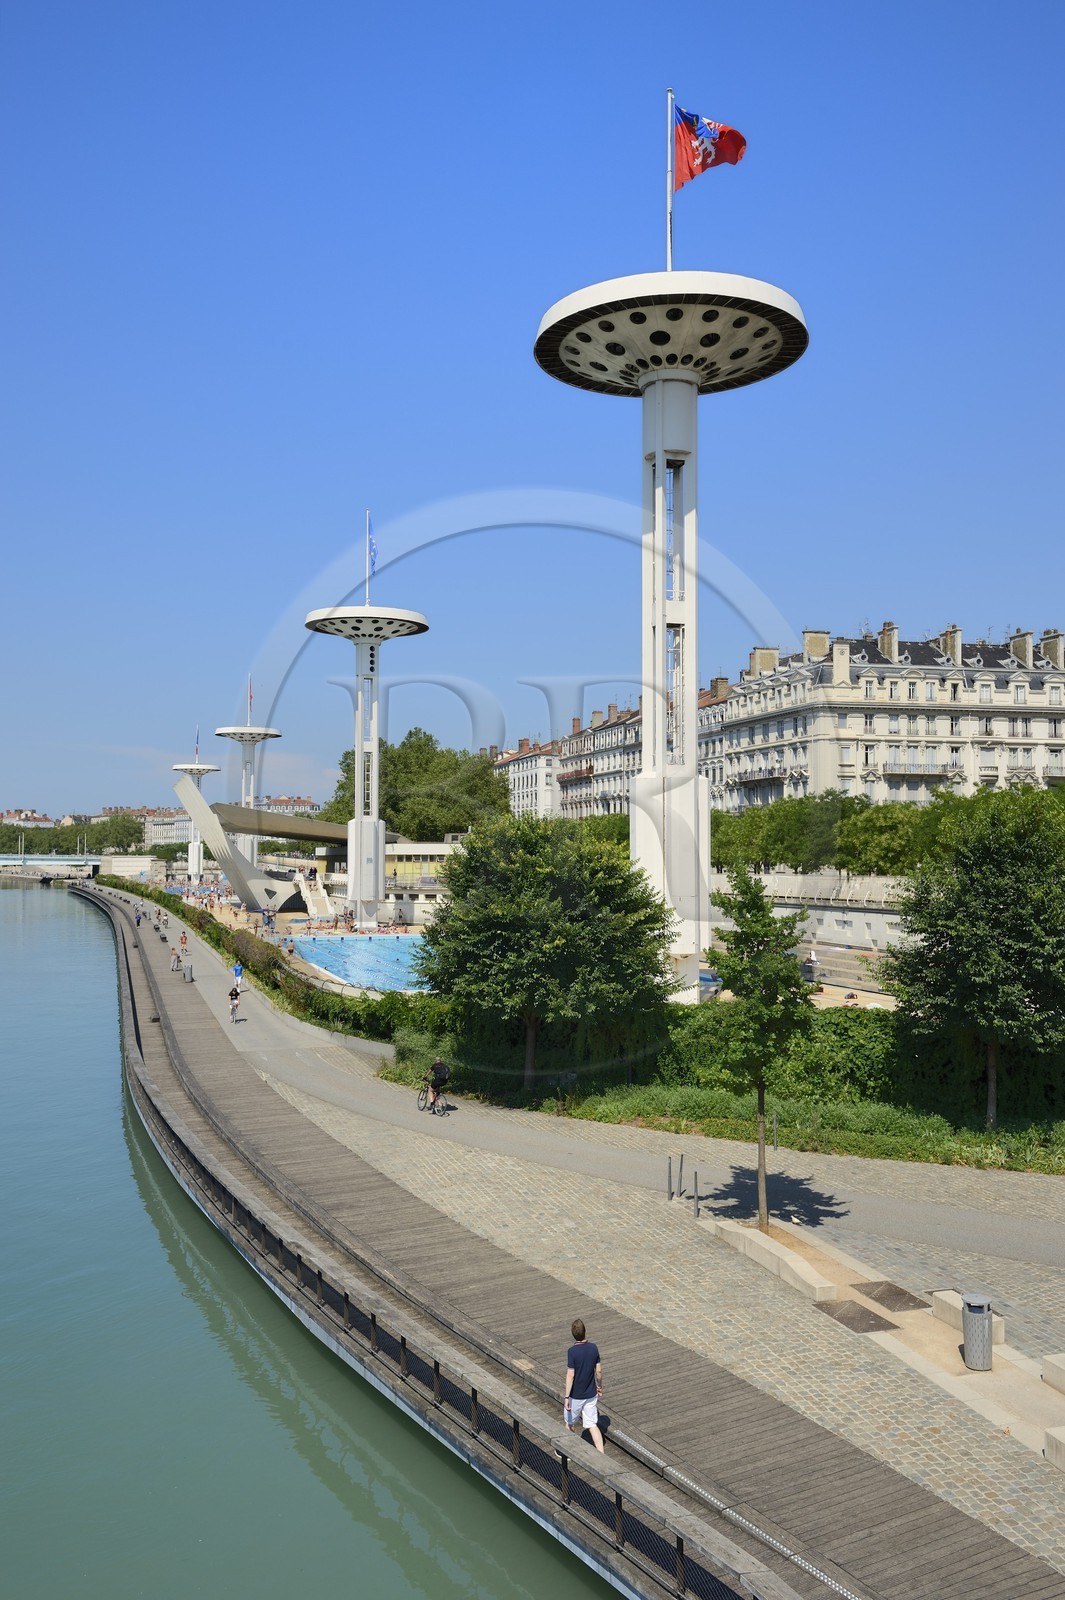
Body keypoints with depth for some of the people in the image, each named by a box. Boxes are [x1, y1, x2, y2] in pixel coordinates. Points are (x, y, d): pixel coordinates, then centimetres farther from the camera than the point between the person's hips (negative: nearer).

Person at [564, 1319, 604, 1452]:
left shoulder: (572, 1351, -21)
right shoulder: (593, 1348, -7)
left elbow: (570, 1375, -21)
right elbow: (599, 1370, 3)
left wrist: (566, 1397, -15)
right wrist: (599, 1386, 19)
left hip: (576, 1396, -4)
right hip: (591, 1394, 4)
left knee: (570, 1423, 19)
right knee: (592, 1425, 10)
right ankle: (602, 1454, 2)